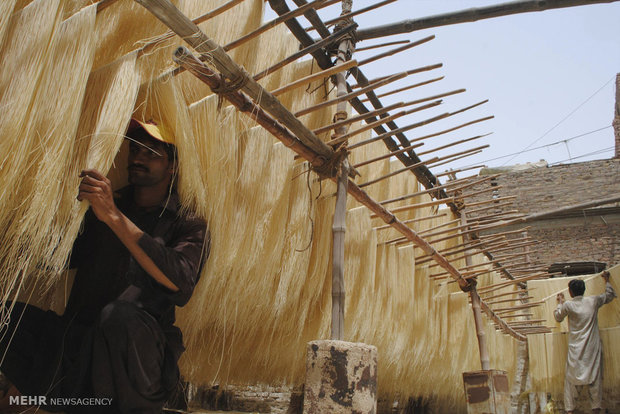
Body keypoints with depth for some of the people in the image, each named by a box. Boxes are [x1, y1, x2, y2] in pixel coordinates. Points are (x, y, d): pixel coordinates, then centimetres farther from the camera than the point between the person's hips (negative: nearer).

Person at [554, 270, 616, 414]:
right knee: (595, 378, 11)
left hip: (576, 349, -2)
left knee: (570, 378, 6)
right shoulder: (593, 301, -3)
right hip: (593, 348, 2)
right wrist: (607, 280, 31)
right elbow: (610, 295, 17)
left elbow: (558, 317, 10)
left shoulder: (568, 305, -9)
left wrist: (560, 302, 23)